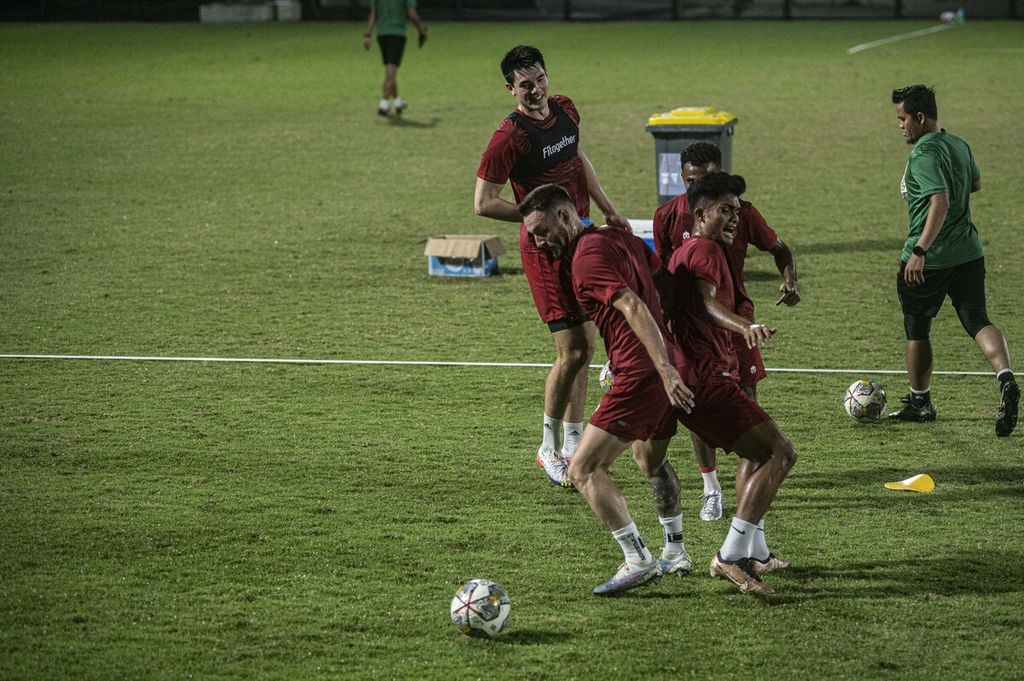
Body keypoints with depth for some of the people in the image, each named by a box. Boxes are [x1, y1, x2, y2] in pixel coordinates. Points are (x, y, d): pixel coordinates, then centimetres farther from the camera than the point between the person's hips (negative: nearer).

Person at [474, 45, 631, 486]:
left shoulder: (565, 110, 5)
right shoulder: (509, 137, -18)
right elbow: (483, 202, -17)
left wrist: (608, 210, 18)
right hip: (545, 250, -8)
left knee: (584, 348, 12)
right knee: (573, 350, -11)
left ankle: (572, 449, 22)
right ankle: (550, 448, 6)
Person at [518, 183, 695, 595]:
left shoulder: (587, 256, -12)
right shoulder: (620, 238, 16)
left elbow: (634, 308, -23)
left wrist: (665, 370, -30)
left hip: (642, 374, -10)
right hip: (670, 366, 10)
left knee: (584, 470, -6)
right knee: (651, 460, 31)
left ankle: (638, 561, -10)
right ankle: (675, 554, 39)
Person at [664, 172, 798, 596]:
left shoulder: (685, 250, 22)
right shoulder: (707, 250, -9)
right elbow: (706, 302, -28)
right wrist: (745, 327, -46)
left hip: (686, 376, 11)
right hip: (708, 380, -11)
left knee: (757, 453, 28)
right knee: (780, 453, -15)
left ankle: (756, 554, 29)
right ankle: (730, 556, -20)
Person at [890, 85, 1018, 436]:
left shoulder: (924, 153, -18)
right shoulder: (959, 146, 9)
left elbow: (940, 203, -29)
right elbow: (975, 183, 28)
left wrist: (920, 251, -33)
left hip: (928, 260, -7)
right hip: (968, 254, 7)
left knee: (916, 329, 11)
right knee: (978, 320, 2)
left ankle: (920, 402, 23)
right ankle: (1006, 379, -24)